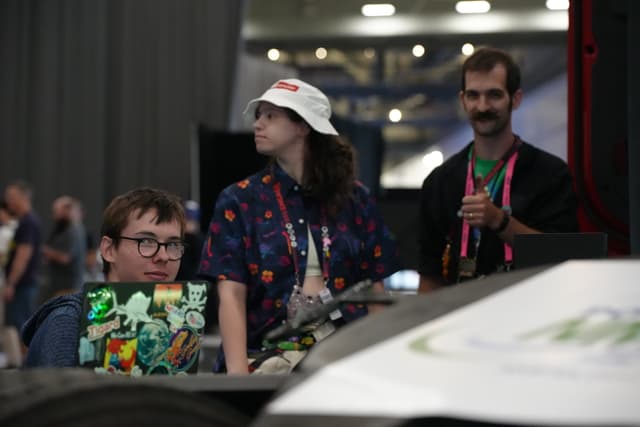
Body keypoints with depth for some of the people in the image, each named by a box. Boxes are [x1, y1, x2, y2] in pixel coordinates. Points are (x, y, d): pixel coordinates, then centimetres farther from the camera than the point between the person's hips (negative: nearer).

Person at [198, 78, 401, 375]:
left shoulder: (355, 200, 11)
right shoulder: (239, 201, 7)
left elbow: (374, 291, 10)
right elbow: (231, 295, -2)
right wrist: (237, 373, -14)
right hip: (267, 354, -1)